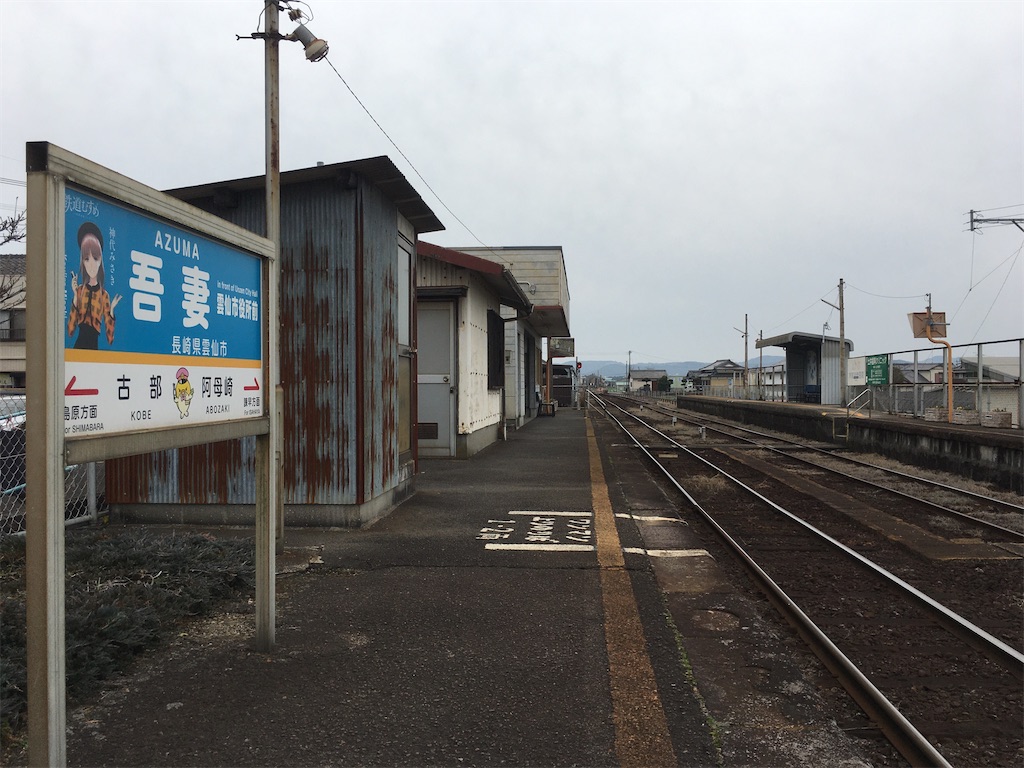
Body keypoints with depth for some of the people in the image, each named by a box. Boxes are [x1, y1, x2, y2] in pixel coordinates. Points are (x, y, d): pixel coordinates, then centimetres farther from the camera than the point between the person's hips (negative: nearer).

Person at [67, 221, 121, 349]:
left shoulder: (104, 295, 1)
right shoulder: (79, 290, 6)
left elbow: (110, 338, 1)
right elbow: (70, 330, -4)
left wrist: (112, 310, -11)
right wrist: (75, 296, -6)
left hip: (95, 345, -1)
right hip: (79, 344, 1)